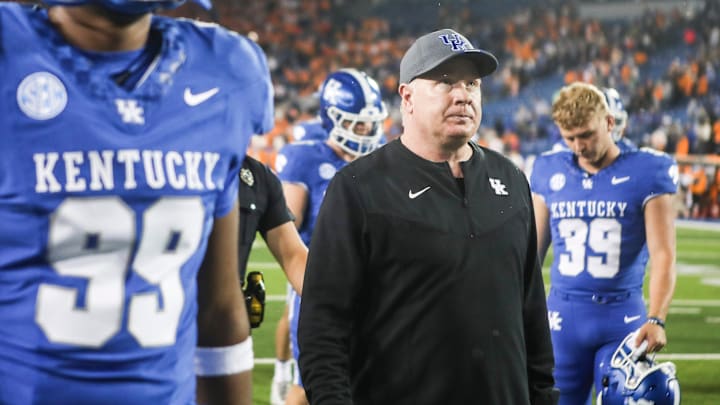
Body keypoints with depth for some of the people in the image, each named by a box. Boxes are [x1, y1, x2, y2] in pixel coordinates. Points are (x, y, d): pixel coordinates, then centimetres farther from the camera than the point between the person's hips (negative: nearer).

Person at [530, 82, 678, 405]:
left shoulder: (646, 171, -4)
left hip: (621, 317, -2)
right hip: (564, 317, 3)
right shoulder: (549, 171, 5)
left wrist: (656, 319, -21)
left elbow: (662, 254, -9)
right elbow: (533, 250, 13)